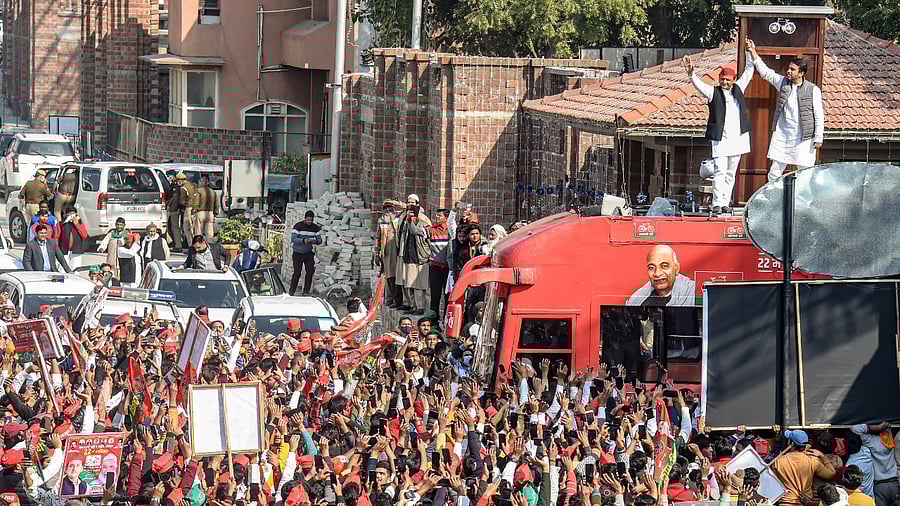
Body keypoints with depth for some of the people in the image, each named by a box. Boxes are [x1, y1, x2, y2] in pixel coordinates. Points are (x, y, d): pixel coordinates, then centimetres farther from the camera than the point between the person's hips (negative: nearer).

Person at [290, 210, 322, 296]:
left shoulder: (315, 228, 2)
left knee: (310, 272, -6)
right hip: (298, 253, -3)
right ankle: (291, 291, 5)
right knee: (297, 273, -6)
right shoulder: (298, 226, -11)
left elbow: (320, 240, 3)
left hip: (309, 253, 4)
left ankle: (306, 291, 1)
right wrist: (303, 240, -36)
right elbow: (293, 239, -19)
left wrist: (316, 241, -22)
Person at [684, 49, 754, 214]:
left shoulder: (738, 89, 13)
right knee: (720, 171, -12)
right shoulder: (713, 92, 1)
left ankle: (725, 202, 14)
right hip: (720, 139, -5)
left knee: (731, 173, 9)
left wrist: (750, 54, 12)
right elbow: (699, 85, -14)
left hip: (737, 138, 5)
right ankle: (717, 204, -14)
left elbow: (748, 72, 18)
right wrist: (691, 73, -31)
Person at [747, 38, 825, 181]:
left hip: (803, 138, -4)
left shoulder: (813, 90, -5)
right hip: (782, 135, 4)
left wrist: (818, 138, -7)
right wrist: (753, 52, 5)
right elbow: (765, 72, 12)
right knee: (775, 172, 5)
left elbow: (819, 115, -4)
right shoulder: (783, 82, 7)